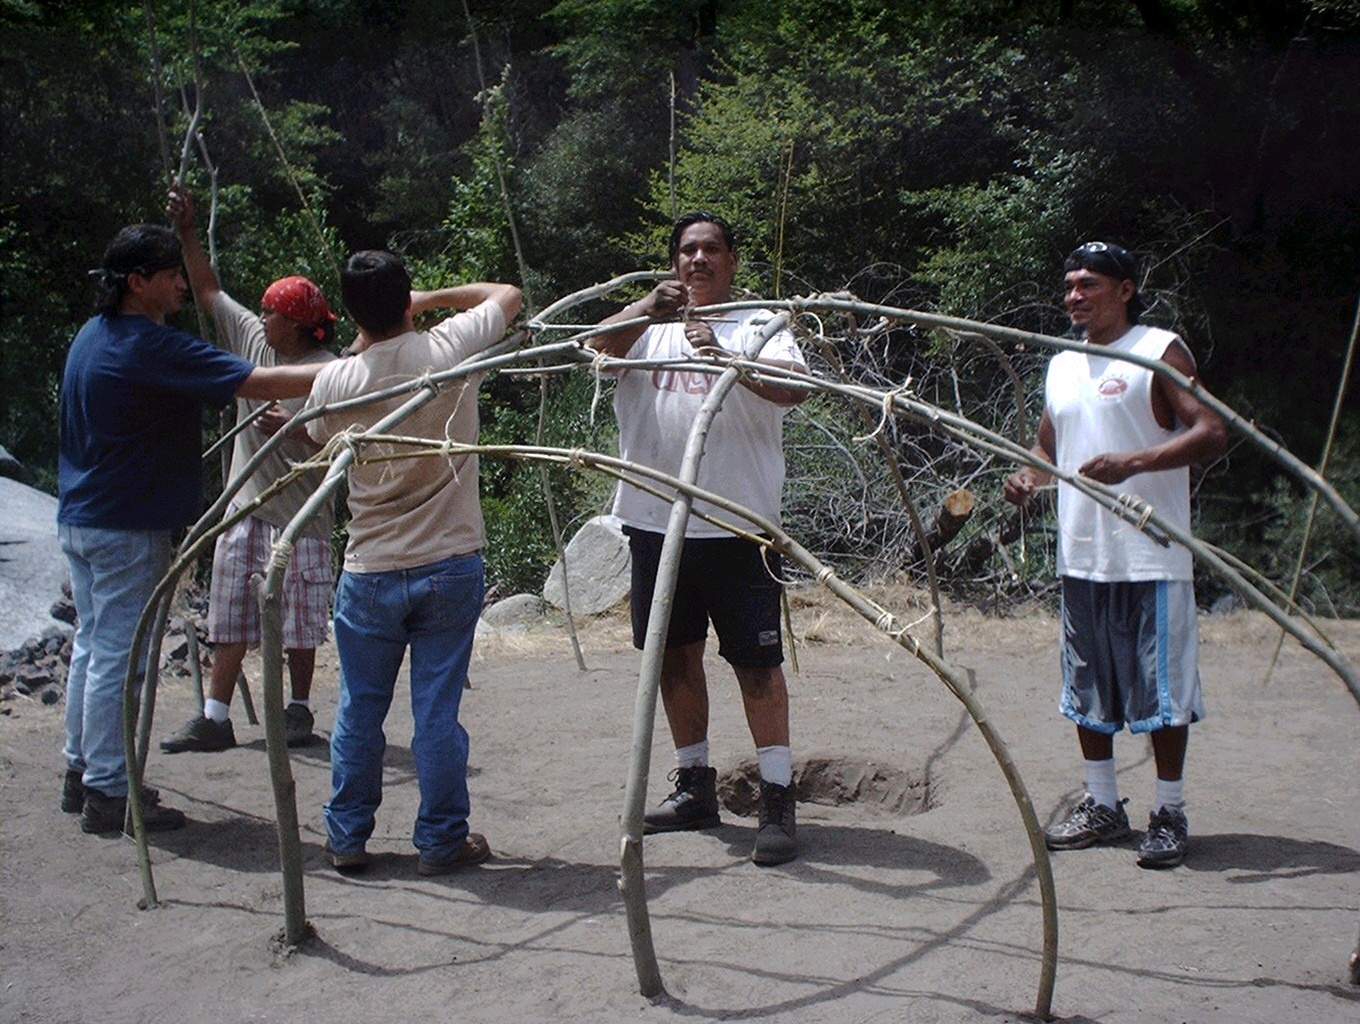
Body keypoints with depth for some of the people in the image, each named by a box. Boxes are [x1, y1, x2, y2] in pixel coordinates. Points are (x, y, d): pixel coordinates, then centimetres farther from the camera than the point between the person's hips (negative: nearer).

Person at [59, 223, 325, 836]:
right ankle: (108, 793, 4)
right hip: (127, 528, -10)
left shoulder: (92, 336, 10)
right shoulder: (150, 348, -20)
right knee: (117, 656, -3)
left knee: (92, 646, 17)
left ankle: (82, 772, 26)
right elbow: (258, 382, -26)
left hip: (79, 518, 10)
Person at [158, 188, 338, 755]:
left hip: (299, 514, -6)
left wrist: (293, 428, -26)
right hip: (245, 504, 6)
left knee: (299, 620, 3)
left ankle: (299, 712, 18)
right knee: (230, 613, 6)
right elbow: (208, 292, 16)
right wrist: (187, 233, 11)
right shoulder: (250, 337, 6)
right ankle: (214, 718, 10)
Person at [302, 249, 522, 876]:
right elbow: (508, 295, 10)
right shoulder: (447, 351, -9)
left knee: (359, 712, 13)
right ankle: (442, 841, 14)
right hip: (449, 566, -1)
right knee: (438, 710, 5)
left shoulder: (334, 382, -6)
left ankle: (346, 838, 23)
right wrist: (431, 300, 14)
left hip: (368, 572, 1)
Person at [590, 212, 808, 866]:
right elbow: (596, 351, -8)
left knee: (757, 660, -4)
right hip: (657, 520, 4)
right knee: (675, 654, 13)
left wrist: (725, 357, -30)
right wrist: (646, 312, -26)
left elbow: (794, 387, -14)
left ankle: (778, 800, 1)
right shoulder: (648, 325, 12)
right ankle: (695, 786, 26)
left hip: (738, 525, -4)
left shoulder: (758, 325, 4)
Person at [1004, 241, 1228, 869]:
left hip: (1151, 558, -7)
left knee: (1160, 688, -1)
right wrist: (1029, 478, 2)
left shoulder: (1160, 351, -4)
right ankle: (1102, 805, 24)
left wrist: (1133, 462, -25)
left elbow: (1211, 433, -13)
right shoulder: (1061, 365, 16)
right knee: (1087, 688, 12)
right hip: (1079, 556, 7)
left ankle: (1170, 815, 10)